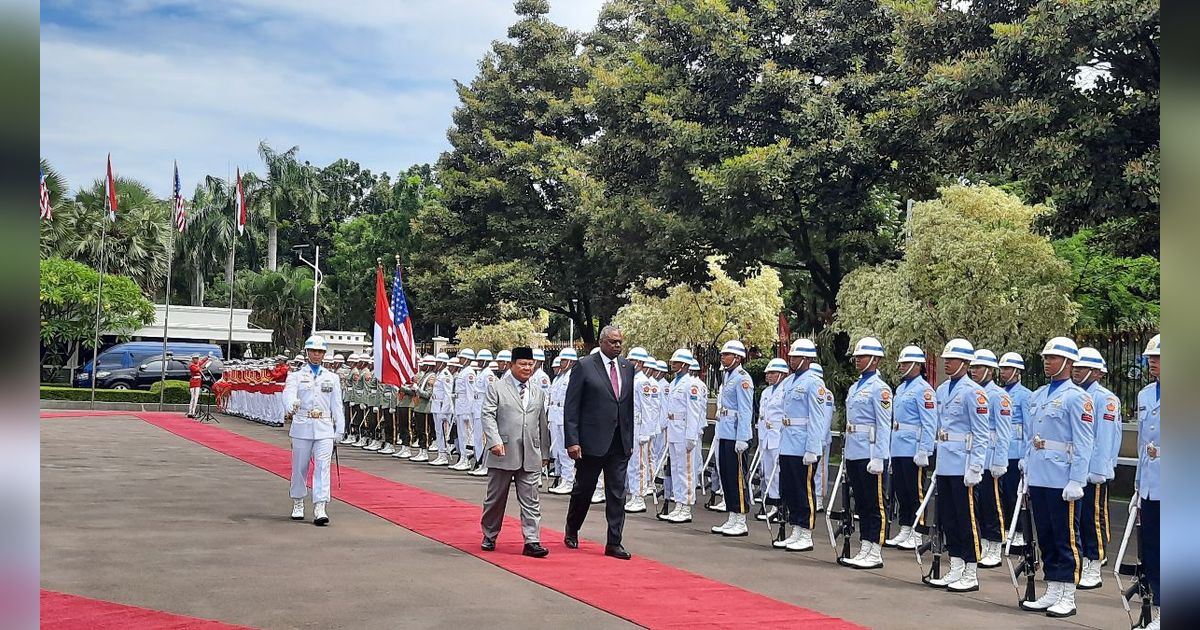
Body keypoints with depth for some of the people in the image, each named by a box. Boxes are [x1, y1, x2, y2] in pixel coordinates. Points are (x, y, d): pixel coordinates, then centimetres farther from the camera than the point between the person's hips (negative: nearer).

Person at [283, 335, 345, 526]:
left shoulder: (332, 378, 12)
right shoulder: (296, 376, 6)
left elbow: (337, 405, 10)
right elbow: (289, 394, -14)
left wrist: (339, 431, 3)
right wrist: (291, 408, -37)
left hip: (324, 428, 0)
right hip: (302, 427, 0)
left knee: (323, 466, -10)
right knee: (299, 467, 8)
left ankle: (320, 509, -14)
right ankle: (298, 504, 26)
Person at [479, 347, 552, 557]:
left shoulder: (538, 393, 16)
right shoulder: (497, 388, 2)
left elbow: (542, 424, 18)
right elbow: (488, 416, -7)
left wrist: (545, 452, 16)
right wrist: (495, 441, -20)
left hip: (530, 456, 3)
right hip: (503, 453, -3)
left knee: (530, 500, -1)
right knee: (495, 498, 9)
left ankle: (532, 541, -2)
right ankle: (489, 536, 24)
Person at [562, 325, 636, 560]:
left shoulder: (627, 367, 9)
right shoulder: (584, 366, -7)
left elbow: (629, 405, 13)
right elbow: (571, 407, -8)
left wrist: (630, 439, 10)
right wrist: (572, 441, -13)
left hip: (620, 443, 4)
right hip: (592, 441, -4)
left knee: (617, 494, 3)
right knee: (583, 490, 10)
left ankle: (614, 543, 9)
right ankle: (572, 532, 32)